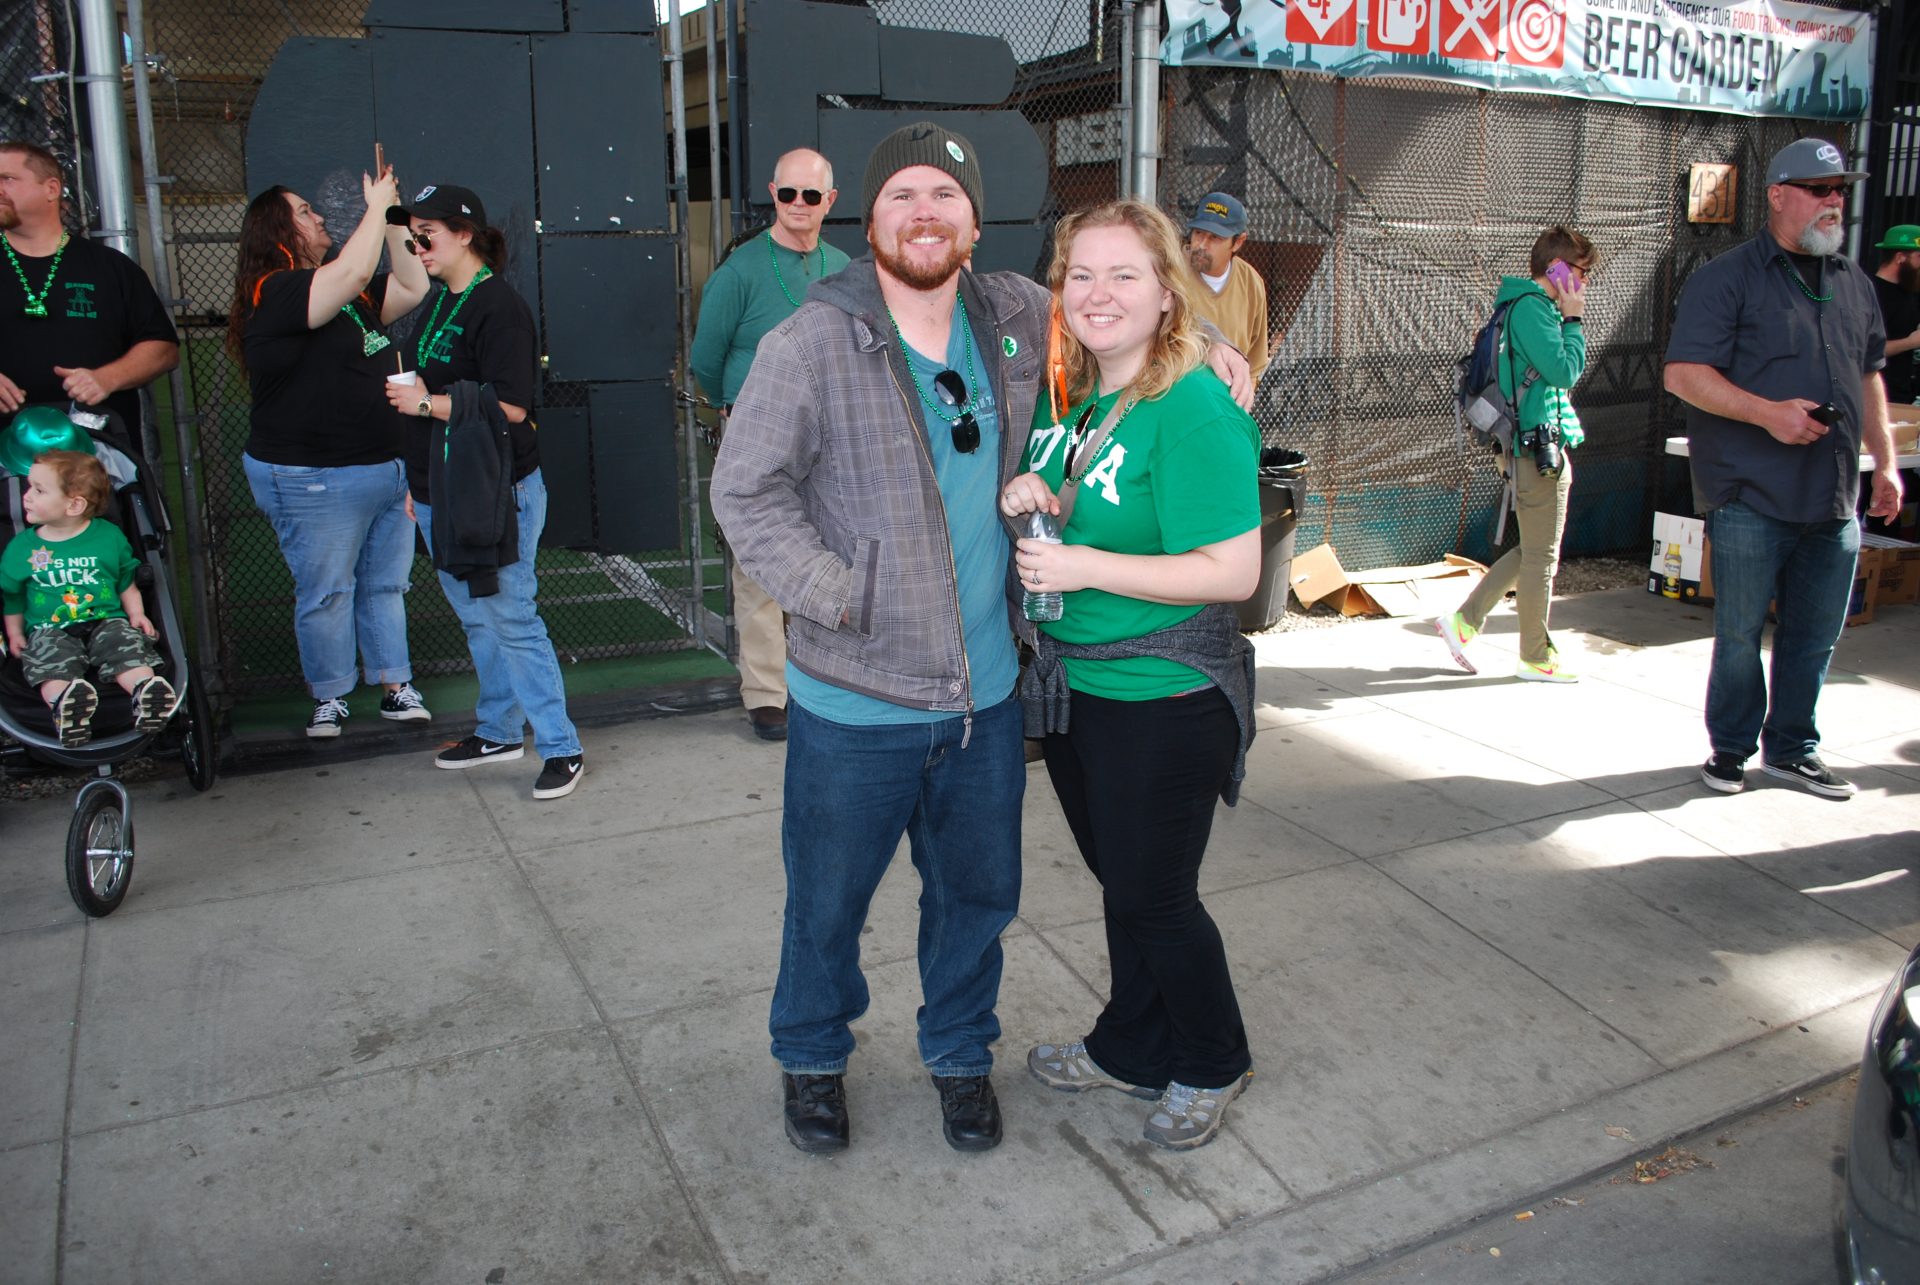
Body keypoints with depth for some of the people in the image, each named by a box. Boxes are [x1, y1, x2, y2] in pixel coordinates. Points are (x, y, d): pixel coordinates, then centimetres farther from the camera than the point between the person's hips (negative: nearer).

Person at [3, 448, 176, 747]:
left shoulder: (109, 536, 7)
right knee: (52, 665, -32)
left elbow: (127, 584, 16)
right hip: (49, 629, 0)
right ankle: (64, 703, -59)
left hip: (107, 621, 0)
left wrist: (137, 614, 3)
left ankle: (146, 690, -54)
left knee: (129, 649, -30)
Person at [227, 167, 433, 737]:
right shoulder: (275, 294, -13)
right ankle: (330, 697, 17)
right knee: (325, 592, 4)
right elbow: (353, 273, -26)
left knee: (385, 584, 13)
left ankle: (396, 685, 22)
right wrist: (376, 207, -13)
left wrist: (392, 217, 4)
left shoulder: (350, 294, 13)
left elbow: (413, 288, 10)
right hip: (315, 481, -8)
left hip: (387, 470, 8)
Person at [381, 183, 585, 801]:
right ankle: (499, 731, 28)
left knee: (510, 617, -6)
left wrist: (426, 403, -15)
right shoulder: (439, 303, 14)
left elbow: (510, 408, -22)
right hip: (442, 492, 9)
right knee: (476, 619, 16)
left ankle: (561, 748, 3)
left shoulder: (498, 305, -14)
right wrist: (417, 480, 20)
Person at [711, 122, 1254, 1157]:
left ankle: (960, 1052, 45)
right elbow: (744, 489, -10)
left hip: (986, 692, 4)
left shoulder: (1015, 317, 2)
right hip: (854, 700, -3)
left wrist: (1198, 340, 8)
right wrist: (838, 593, -17)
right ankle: (811, 1059, 42)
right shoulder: (811, 345, -12)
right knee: (828, 900, 14)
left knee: (977, 891, 19)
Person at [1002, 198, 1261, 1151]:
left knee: (1155, 896, 7)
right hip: (1071, 683, 7)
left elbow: (1233, 573, -23)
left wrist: (1087, 568, -24)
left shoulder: (1195, 411, -19)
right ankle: (1133, 1051, 41)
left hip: (1164, 700, -7)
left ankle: (1212, 1065, 33)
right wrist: (1020, 495, -5)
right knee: (1118, 882, 21)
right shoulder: (1065, 396, 5)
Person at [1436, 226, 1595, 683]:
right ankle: (1536, 657, 13)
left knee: (1533, 550, 17)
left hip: (1530, 447, 10)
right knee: (1541, 555, 1)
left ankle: (1464, 620, 17)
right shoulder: (1532, 307, -16)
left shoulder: (1532, 307, 16)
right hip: (1539, 448, -10)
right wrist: (1573, 320, -12)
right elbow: (1564, 371, -19)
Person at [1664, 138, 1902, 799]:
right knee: (1740, 633, 3)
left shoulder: (1855, 283, 17)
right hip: (1752, 497, -6)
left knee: (1816, 636, 11)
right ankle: (1731, 746, 19)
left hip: (1835, 499, 6)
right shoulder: (1725, 279, -4)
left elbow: (1869, 376, 24)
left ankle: (1791, 748, 25)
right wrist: (1769, 412, -20)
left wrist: (1884, 460, 16)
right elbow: (1683, 373, -12)